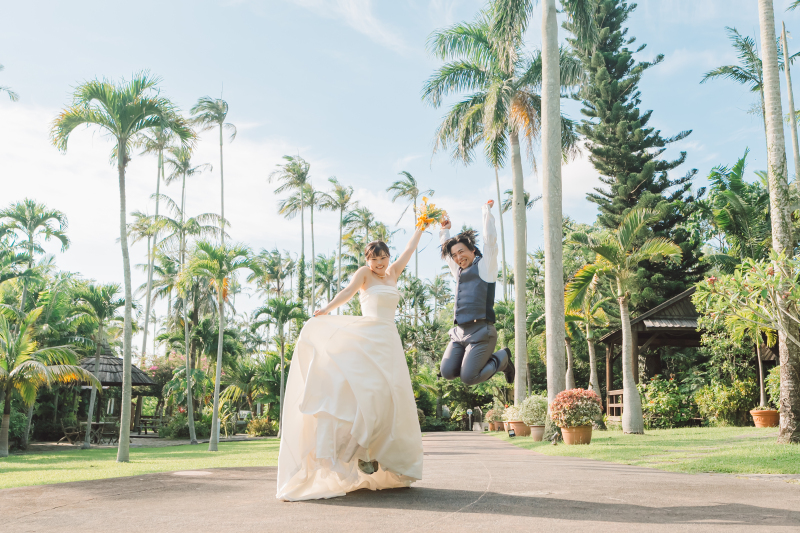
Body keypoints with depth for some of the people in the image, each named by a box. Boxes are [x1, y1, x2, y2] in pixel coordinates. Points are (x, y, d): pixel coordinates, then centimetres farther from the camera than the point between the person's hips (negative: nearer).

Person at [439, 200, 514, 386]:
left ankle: (502, 359, 11)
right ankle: (484, 360, 15)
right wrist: (445, 231, 42)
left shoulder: (484, 265, 3)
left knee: (468, 377, -16)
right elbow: (446, 253, 39)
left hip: (480, 331, -7)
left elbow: (490, 238, -6)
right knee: (447, 372, -7)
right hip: (459, 332, 7)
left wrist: (487, 210, 3)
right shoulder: (459, 272, 21)